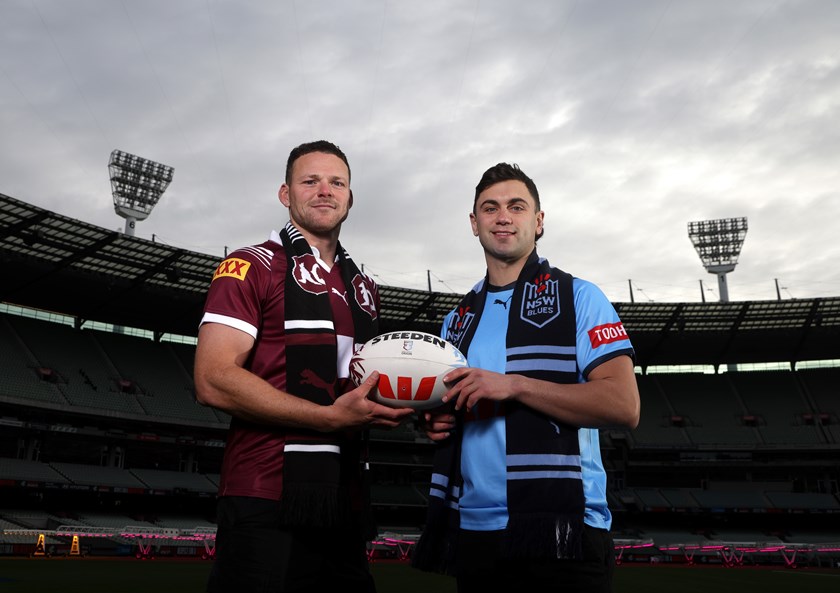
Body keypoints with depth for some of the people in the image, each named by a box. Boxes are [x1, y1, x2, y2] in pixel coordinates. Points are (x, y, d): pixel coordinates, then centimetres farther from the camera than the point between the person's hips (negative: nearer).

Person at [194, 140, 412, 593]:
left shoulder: (364, 288, 19)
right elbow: (214, 381, -14)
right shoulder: (251, 267, -3)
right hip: (266, 508, -6)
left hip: (344, 508, 7)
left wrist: (396, 404, 6)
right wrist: (330, 418, -20)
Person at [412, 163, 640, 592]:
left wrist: (514, 385, -17)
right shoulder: (457, 320, 17)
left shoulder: (577, 297, 0)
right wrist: (436, 423, 2)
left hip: (558, 532, -5)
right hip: (470, 530, 5)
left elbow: (624, 406, -11)